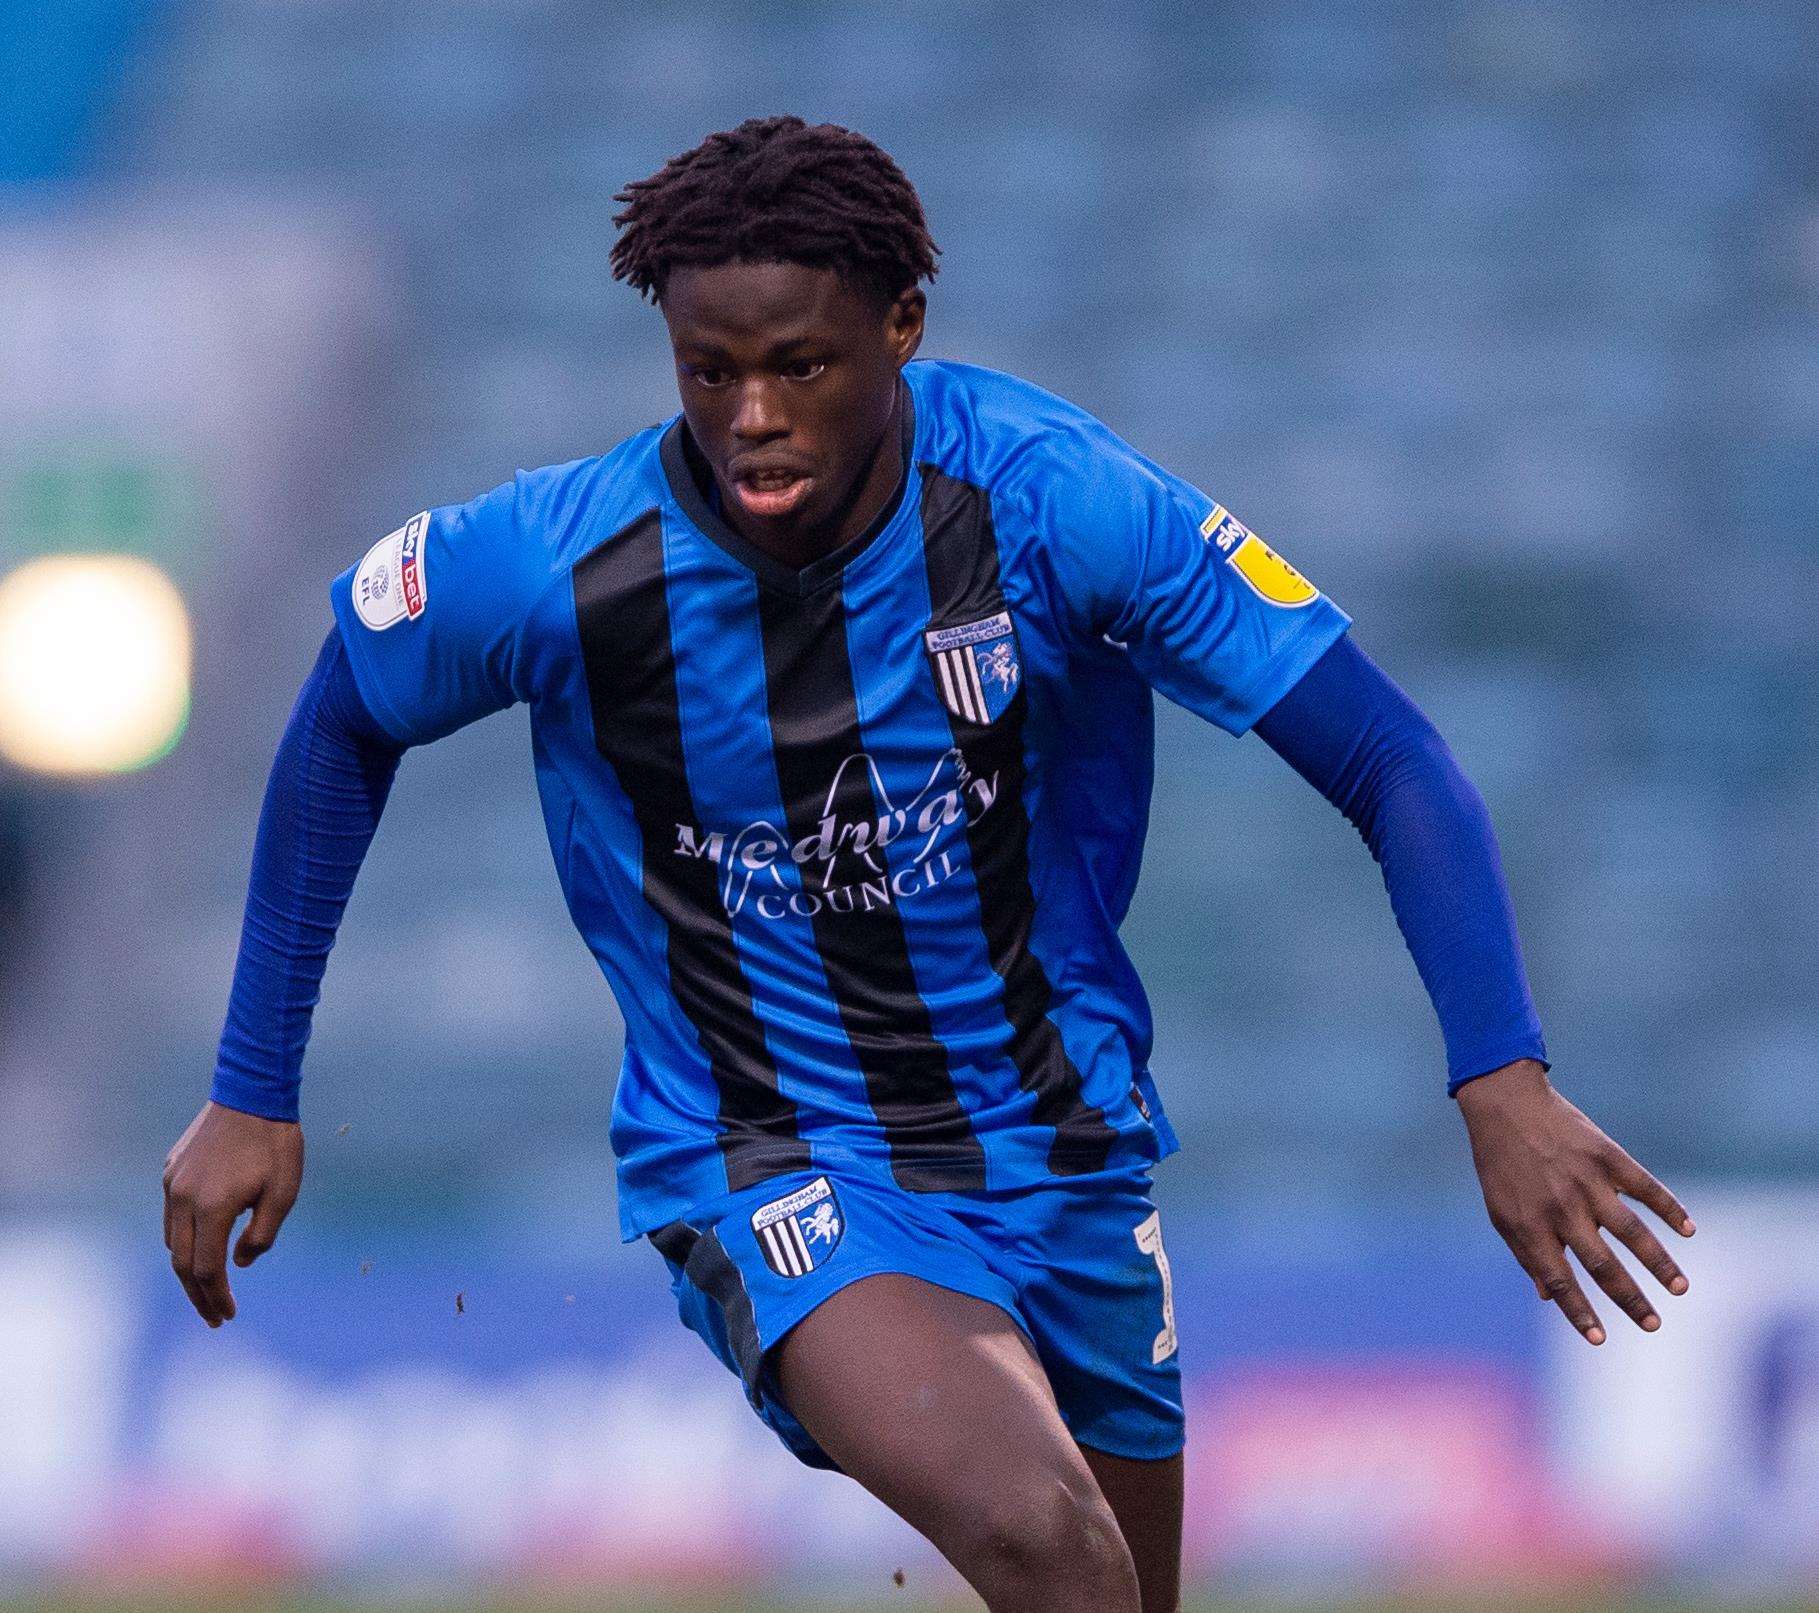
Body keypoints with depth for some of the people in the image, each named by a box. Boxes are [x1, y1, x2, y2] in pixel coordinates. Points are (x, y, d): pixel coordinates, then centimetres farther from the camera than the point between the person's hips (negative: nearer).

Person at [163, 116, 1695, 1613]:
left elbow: (1395, 766, -16)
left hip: (1062, 1148, 3)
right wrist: (253, 1097, 7)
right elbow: (343, 727, 5)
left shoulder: (1052, 501, -17)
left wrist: (1504, 1080, -30)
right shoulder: (565, 565, -17)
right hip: (775, 1180, -3)